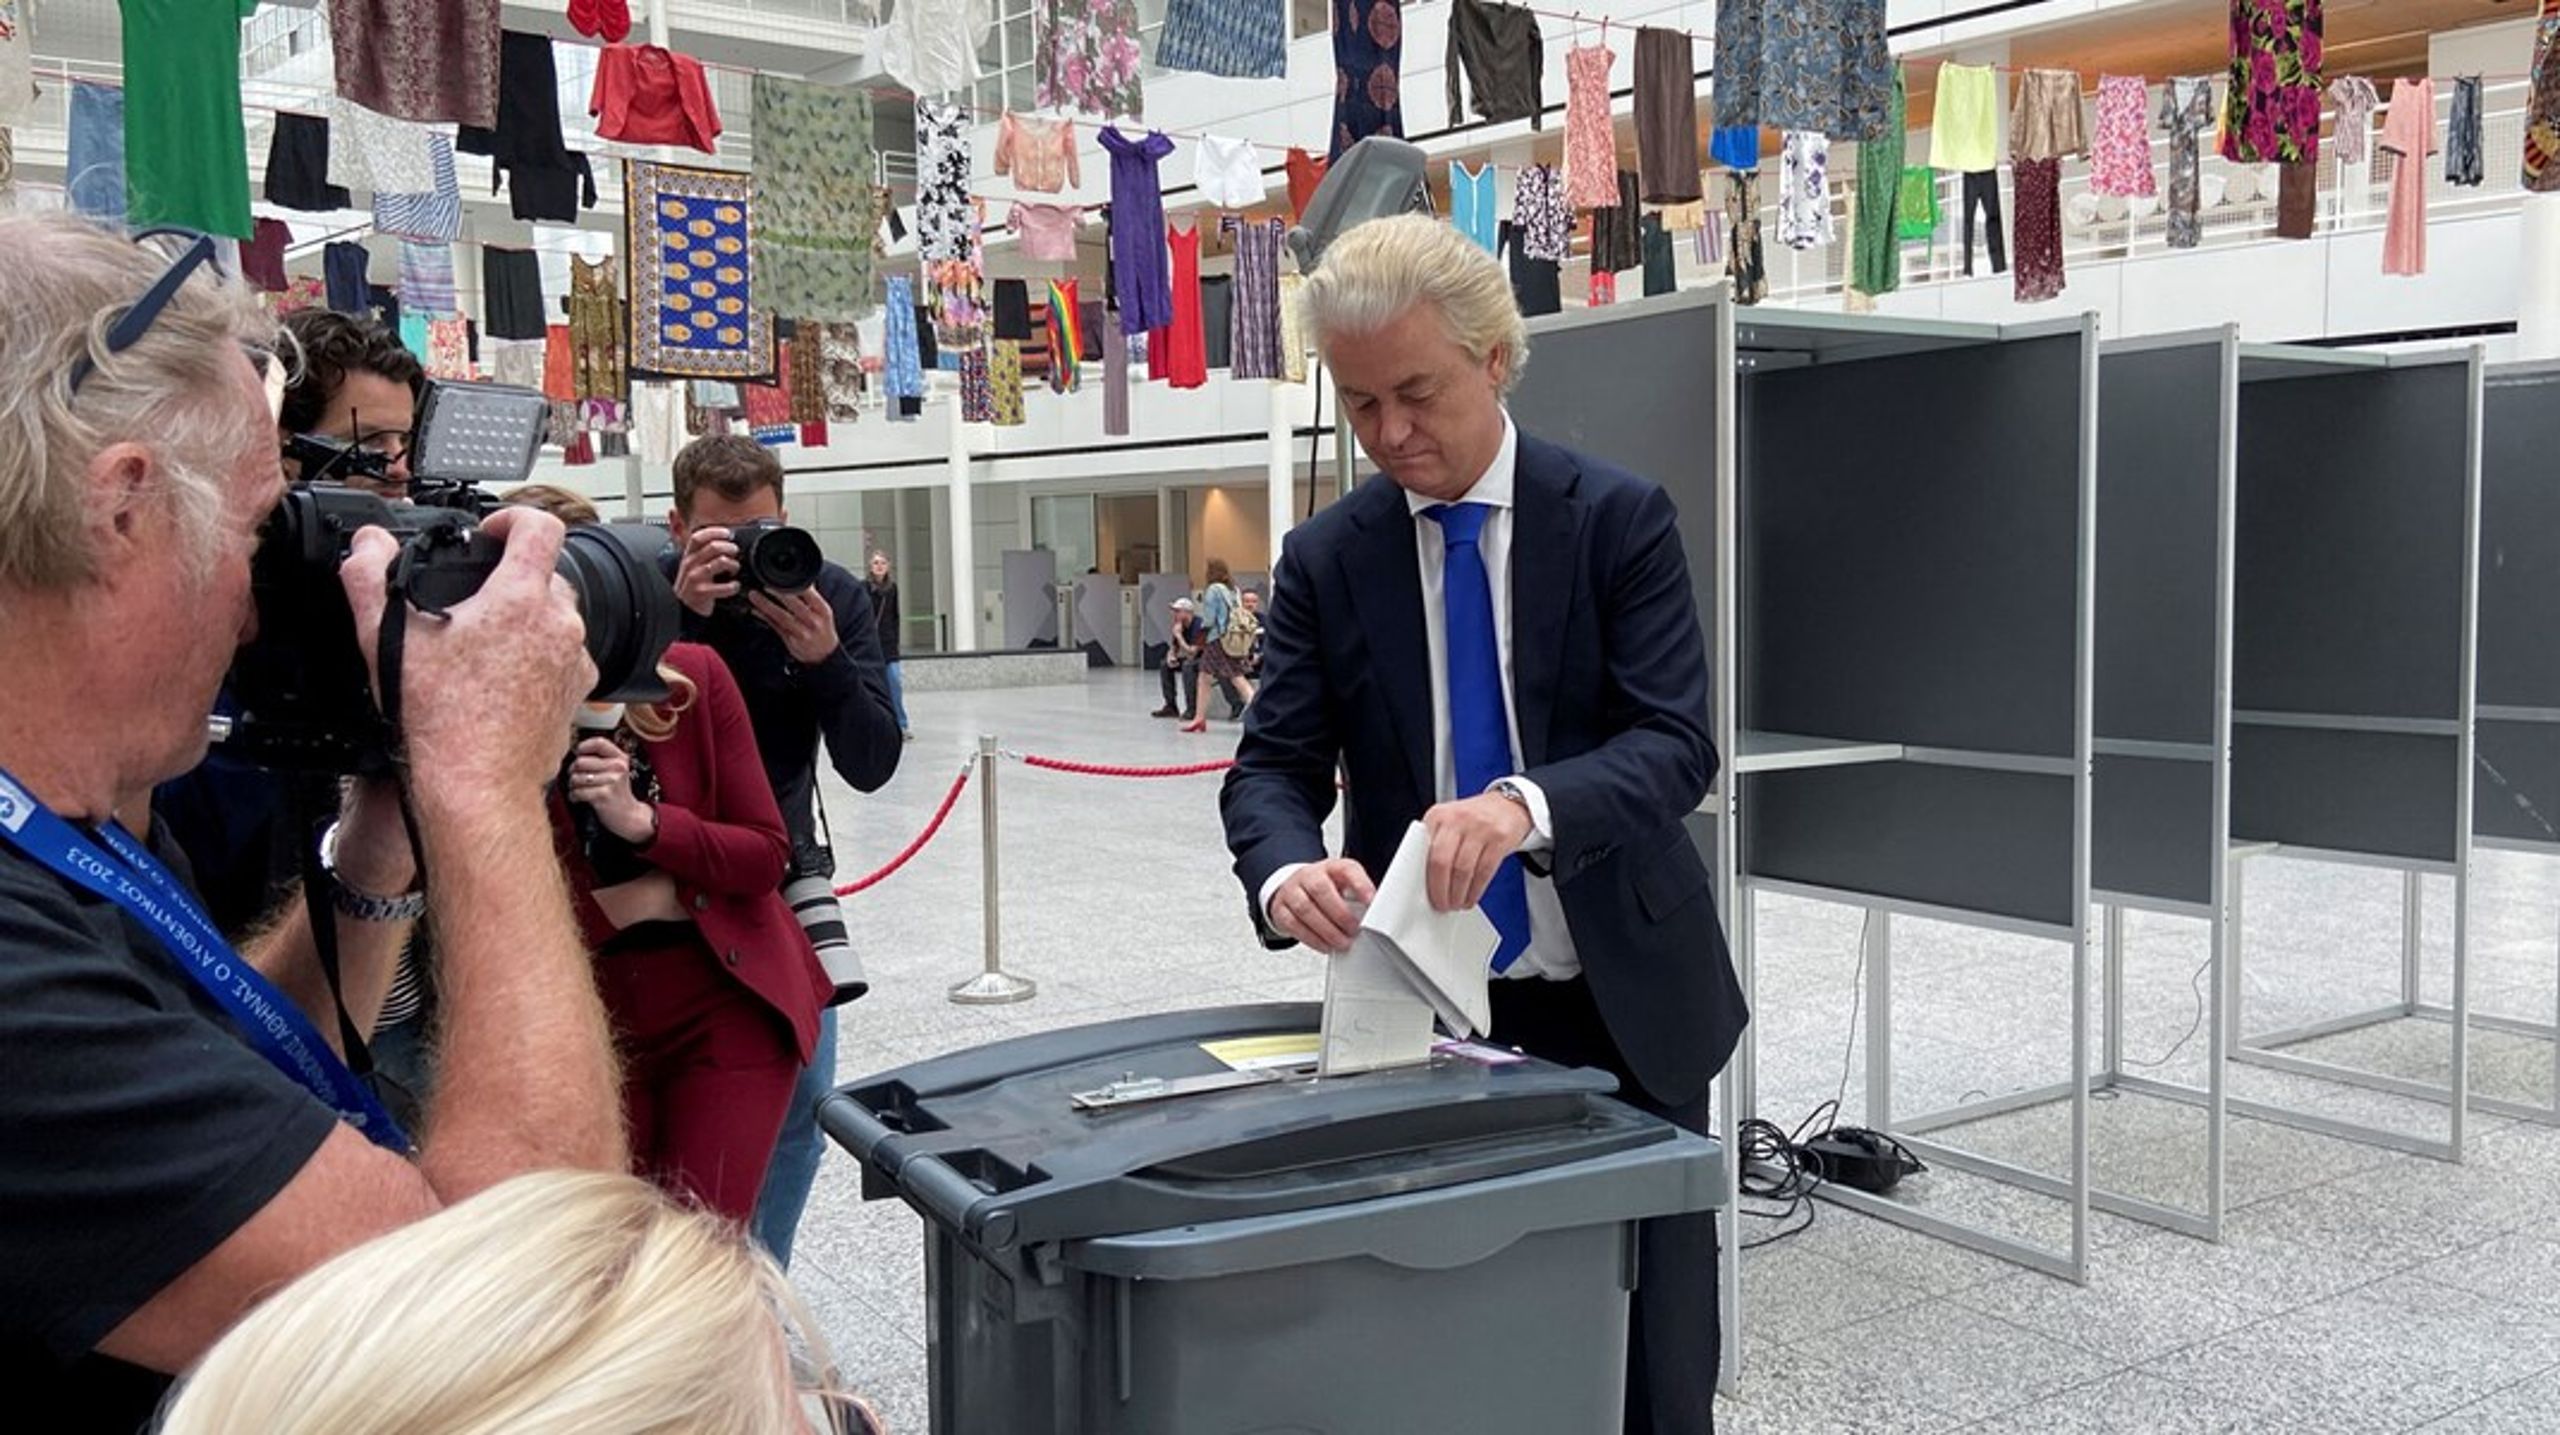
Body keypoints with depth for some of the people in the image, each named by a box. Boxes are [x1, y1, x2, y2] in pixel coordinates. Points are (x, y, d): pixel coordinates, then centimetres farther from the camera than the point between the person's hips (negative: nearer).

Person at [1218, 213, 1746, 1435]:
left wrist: (1529, 806, -37)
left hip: (1619, 1005, -1)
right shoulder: (1325, 559, 0)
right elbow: (1272, 770, -4)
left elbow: (1674, 744, -16)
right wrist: (1287, 869, -29)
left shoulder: (1619, 518, -6)